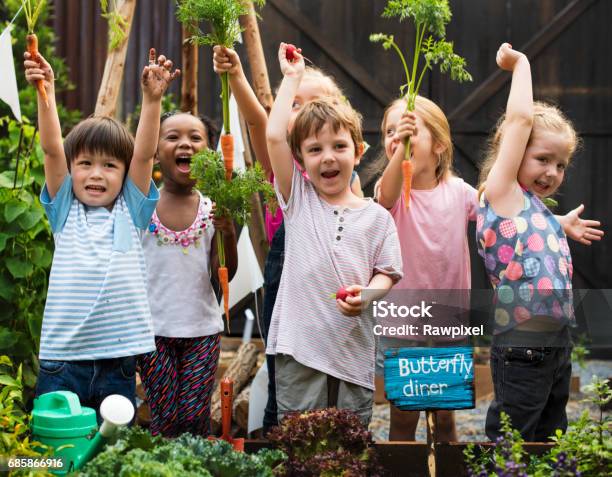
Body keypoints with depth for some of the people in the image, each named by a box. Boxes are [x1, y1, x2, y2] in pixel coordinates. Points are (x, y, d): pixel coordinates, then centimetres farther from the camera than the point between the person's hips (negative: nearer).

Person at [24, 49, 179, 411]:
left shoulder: (131, 211, 8)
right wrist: (45, 94, -15)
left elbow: (145, 153, -5)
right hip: (62, 357, 0)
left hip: (118, 358, 0)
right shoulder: (65, 211, 7)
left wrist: (153, 98, -16)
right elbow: (53, 150, -4)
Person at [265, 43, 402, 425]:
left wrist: (366, 294, -15)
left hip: (354, 348, 1)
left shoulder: (377, 217, 7)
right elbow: (274, 136, -3)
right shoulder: (298, 200, 5)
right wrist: (292, 77, 6)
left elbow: (386, 275, 8)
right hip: (299, 349, -1)